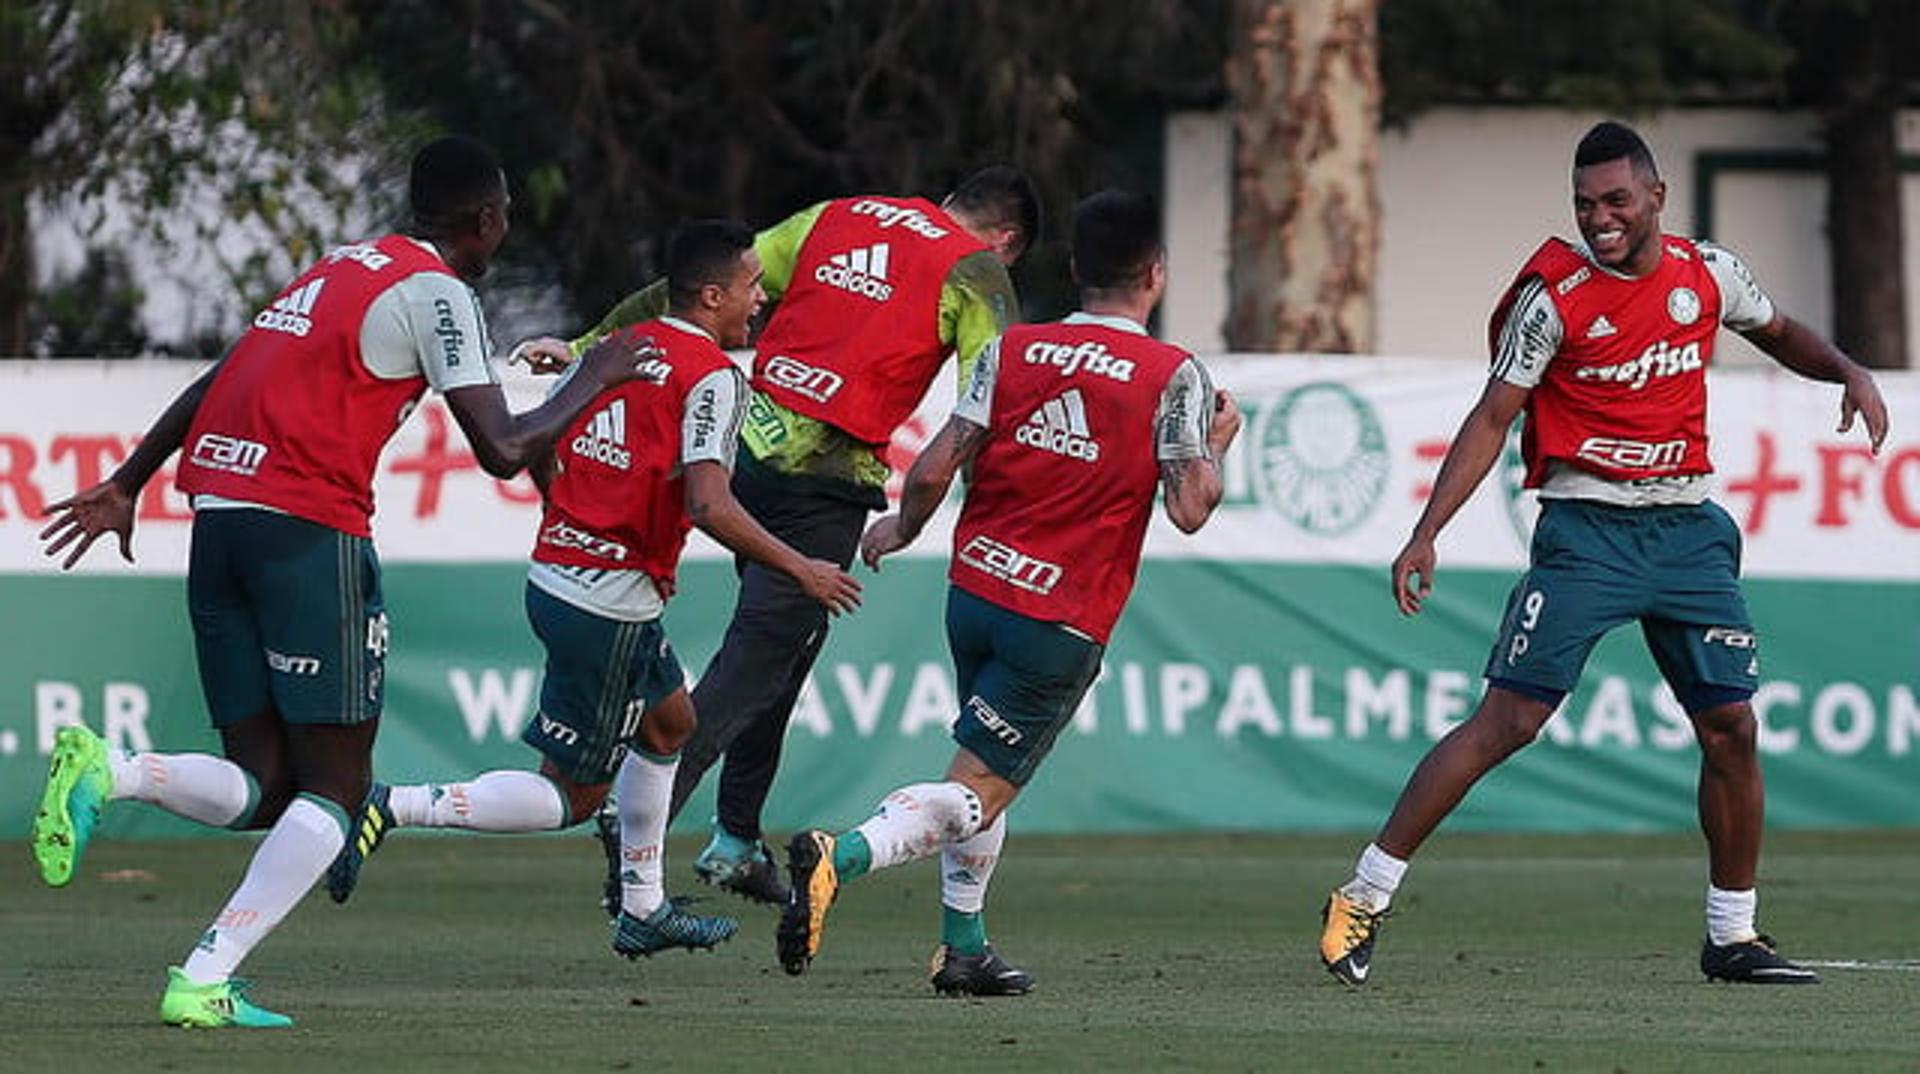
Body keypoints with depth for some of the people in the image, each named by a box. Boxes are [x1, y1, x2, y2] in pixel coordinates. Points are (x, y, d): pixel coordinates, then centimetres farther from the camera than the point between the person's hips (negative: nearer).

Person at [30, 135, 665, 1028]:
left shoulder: (340, 269, 23)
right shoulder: (434, 289, -1)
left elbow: (216, 384, 25)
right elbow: (501, 450, -8)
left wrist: (126, 485, 30)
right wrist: (591, 382, 7)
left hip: (218, 514, 8)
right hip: (309, 527, -8)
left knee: (260, 786, 10)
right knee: (335, 782, 0)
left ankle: (107, 772, -18)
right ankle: (203, 983, -13)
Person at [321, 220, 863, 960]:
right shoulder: (713, 378, -14)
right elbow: (710, 505, -25)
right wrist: (802, 572, -15)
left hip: (556, 575, 9)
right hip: (610, 606, -9)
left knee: (671, 722, 29)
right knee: (569, 798, 0)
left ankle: (643, 911, 36)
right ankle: (395, 808, -12)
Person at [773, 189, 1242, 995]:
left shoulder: (1013, 351, 3)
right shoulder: (1172, 375, -7)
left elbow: (934, 469, -2)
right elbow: (1190, 508, -12)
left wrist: (904, 530, 18)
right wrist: (1218, 443, 8)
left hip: (974, 588, 5)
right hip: (1062, 622, -5)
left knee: (983, 775, 24)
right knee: (975, 795, -6)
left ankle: (963, 949, 25)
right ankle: (842, 858, -30)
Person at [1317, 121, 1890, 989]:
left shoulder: (1707, 273, 5)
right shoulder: (1555, 296, -8)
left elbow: (1781, 334, 25)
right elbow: (1491, 419, -5)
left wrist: (1848, 373, 5)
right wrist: (1426, 533, -13)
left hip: (1687, 528, 4)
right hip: (1587, 525, -4)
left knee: (1731, 726, 1)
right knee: (1508, 720, -11)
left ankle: (1732, 935, 14)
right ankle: (1362, 899, -6)